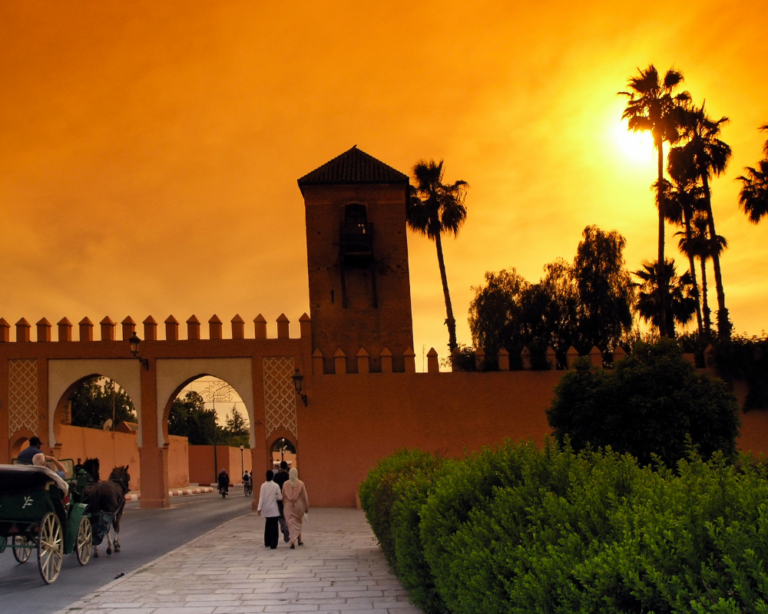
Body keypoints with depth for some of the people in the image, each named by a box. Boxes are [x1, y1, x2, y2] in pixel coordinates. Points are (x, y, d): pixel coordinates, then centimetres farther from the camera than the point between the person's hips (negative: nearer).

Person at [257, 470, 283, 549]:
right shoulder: (276, 485, -10)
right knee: (274, 526, 2)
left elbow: (261, 498, -7)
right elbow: (280, 497, -7)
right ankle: (273, 544, -1)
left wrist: (259, 508, -5)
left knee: (268, 524, 19)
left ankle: (267, 543, 25)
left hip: (266, 508, 3)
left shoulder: (263, 485, -5)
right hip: (273, 509, -3)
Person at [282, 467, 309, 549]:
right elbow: (304, 496, -4)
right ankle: (299, 540, 25)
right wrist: (306, 508, 4)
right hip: (298, 506, 0)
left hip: (288, 506, 0)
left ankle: (293, 541, -15)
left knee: (291, 524, 2)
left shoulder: (285, 484, -5)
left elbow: (283, 496, 3)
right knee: (298, 523, 19)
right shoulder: (300, 484, -9)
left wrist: (284, 506, 15)